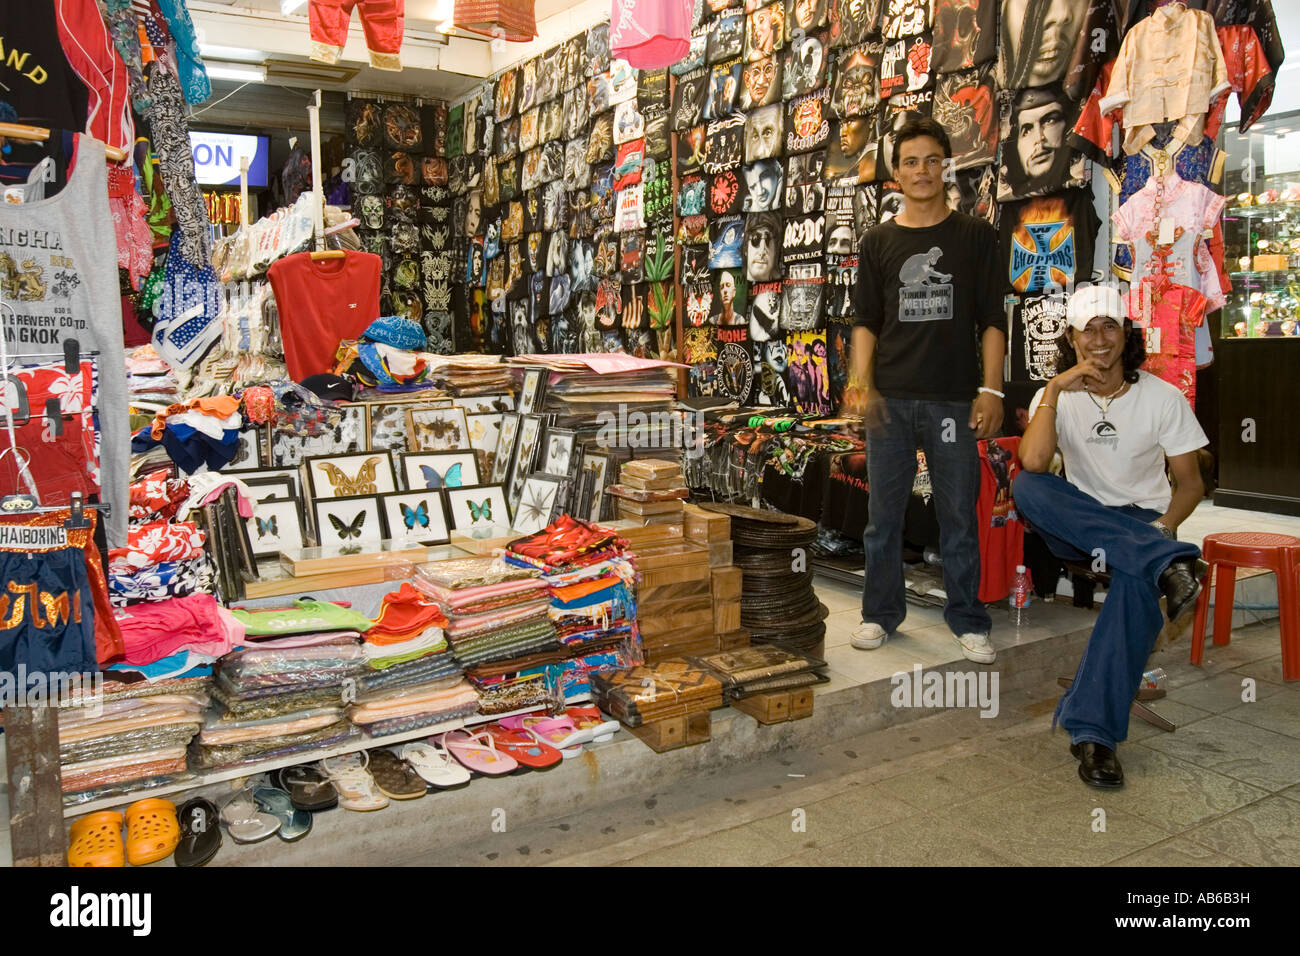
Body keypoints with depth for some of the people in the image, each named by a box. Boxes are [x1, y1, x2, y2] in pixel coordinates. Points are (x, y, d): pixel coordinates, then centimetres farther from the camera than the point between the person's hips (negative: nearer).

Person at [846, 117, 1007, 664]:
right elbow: (866, 320, 9)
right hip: (891, 398, 1)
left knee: (959, 514, 4)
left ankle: (967, 620, 17)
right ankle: (881, 613, 20)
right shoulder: (879, 242, 11)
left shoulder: (975, 237, 8)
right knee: (883, 513, 6)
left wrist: (991, 389, -4)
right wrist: (862, 383, -6)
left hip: (954, 398, -1)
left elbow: (991, 320, 5)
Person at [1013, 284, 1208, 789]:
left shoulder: (1163, 397, 2)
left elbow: (1190, 482, 4)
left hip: (1142, 523, -1)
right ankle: (1169, 561, -39)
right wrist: (1055, 388, -22)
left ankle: (1093, 730, -35)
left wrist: (1163, 527, -16)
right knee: (1024, 487, -32)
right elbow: (1032, 464, -19)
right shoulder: (1054, 396, 1)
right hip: (1077, 528, 1)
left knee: (1138, 580, -38)